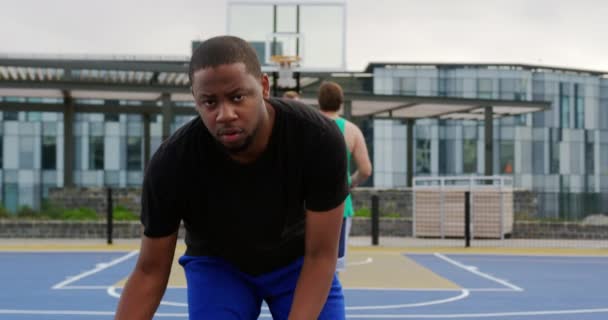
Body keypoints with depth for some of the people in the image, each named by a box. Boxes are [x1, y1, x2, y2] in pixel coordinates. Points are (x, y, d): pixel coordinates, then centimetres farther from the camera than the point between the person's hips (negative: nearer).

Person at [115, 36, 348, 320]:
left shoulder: (318, 138, -33)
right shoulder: (171, 163, -32)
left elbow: (321, 255, -27)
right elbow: (150, 271, -19)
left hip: (298, 261, 1)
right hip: (216, 264, 0)